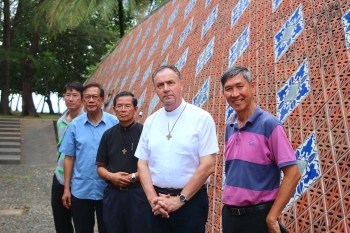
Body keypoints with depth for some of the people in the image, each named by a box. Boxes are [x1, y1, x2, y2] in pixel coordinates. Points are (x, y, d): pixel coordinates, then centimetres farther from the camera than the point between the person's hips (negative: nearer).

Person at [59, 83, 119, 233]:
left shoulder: (114, 123, -5)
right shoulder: (75, 125, 0)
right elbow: (69, 158, 3)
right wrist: (66, 188, 2)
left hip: (107, 189, -1)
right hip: (81, 189, 2)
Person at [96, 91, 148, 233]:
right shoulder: (108, 134, 8)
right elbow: (100, 166, 10)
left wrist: (133, 177, -18)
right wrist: (111, 176, -9)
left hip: (137, 194, -4)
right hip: (113, 194, 4)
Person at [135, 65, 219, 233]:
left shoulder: (201, 118, -7)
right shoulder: (150, 122, 6)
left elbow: (208, 166, -11)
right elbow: (142, 164, 7)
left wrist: (180, 199, -11)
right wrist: (152, 198, -6)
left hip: (190, 200, -4)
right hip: (157, 203, 4)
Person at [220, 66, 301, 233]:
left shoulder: (269, 124, -12)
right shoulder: (229, 128, 5)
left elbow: (292, 174, -15)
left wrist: (272, 218, -15)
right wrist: (228, 208, 7)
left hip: (258, 215, -6)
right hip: (229, 213, 6)